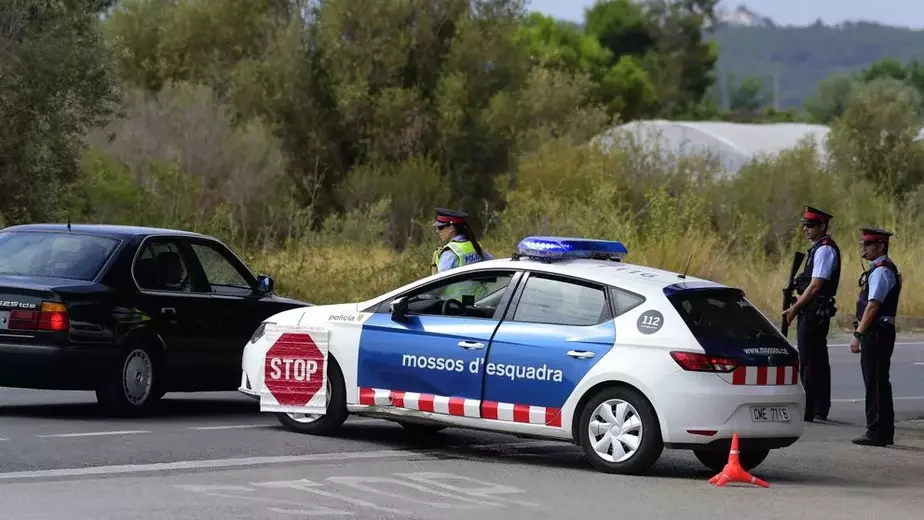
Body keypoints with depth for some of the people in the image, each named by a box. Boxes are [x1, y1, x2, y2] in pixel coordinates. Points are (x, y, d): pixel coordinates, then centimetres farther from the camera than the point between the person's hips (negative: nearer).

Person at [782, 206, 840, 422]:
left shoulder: (824, 250, -15)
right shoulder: (820, 248, 17)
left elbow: (816, 286, -20)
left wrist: (794, 309, -16)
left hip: (814, 312, -11)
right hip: (816, 313, 11)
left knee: (808, 362, -9)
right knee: (819, 361, 14)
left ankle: (806, 411, -9)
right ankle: (820, 410, 20)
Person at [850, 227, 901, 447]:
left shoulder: (881, 272, -15)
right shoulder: (879, 269, 17)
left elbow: (873, 306, -21)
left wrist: (858, 334, -21)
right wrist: (861, 333, 19)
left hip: (876, 335, -10)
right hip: (876, 335, 10)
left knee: (876, 384, -8)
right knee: (878, 383, 13)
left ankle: (877, 432, -7)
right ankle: (883, 432, 18)